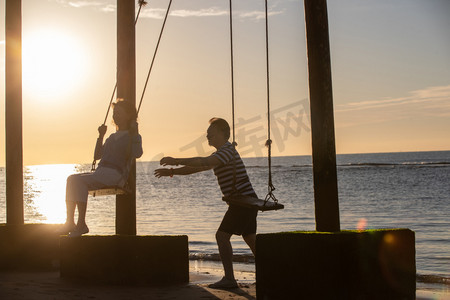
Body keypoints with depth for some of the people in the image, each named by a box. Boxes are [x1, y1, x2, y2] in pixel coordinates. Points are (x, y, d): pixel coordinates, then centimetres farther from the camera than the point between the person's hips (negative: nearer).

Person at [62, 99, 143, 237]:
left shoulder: (133, 136, 6)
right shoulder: (113, 137, 28)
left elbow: (137, 154, -15)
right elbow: (97, 156, 28)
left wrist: (134, 132, -15)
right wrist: (101, 136, 23)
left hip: (115, 174, -8)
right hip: (101, 173, 8)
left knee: (80, 180, -27)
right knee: (72, 178, -14)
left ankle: (81, 224, -29)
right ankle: (70, 222, -21)